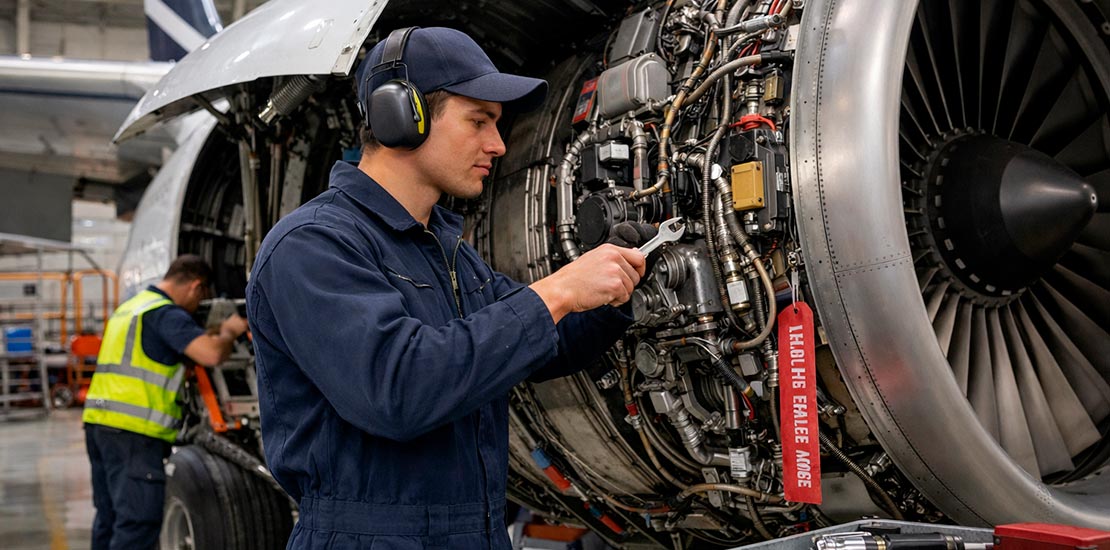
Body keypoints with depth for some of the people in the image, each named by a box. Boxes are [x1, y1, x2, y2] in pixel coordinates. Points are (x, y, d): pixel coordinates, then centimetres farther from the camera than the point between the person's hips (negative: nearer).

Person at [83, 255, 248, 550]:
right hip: (132, 429, -10)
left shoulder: (129, 307, 21)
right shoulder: (167, 314, -10)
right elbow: (212, 353, -24)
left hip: (98, 420, 10)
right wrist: (229, 331, -2)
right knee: (139, 521, -9)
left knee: (110, 516, 16)